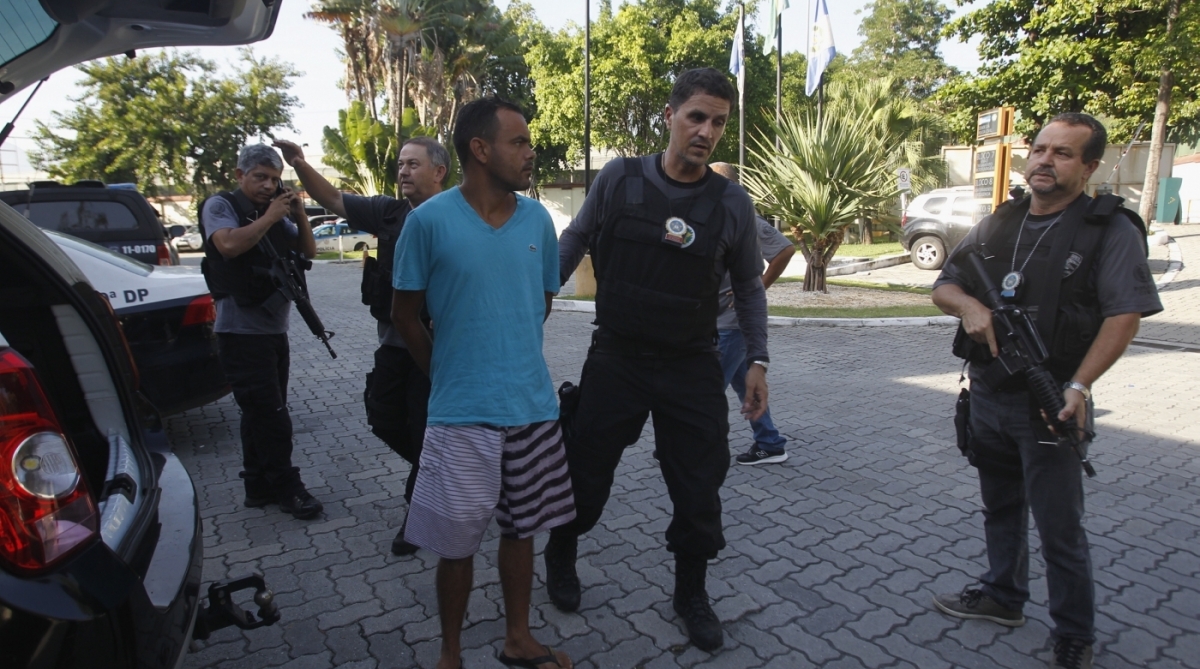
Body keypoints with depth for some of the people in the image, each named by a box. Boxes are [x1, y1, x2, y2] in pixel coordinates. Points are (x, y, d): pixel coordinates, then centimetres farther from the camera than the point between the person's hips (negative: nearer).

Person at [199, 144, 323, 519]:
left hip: (275, 330, 7)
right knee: (270, 415, -6)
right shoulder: (220, 206, -4)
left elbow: (308, 252, 7)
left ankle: (259, 487, 24)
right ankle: (287, 488, 6)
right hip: (241, 331, -7)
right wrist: (270, 217, -17)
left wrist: (300, 217, -6)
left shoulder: (276, 213, 12)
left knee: (261, 415, 14)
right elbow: (229, 245, -23)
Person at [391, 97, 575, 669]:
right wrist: (452, 375, 4)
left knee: (521, 528, 17)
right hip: (462, 414, -3)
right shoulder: (429, 220, -9)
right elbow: (405, 314, -1)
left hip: (534, 407, 4)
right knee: (456, 542, 9)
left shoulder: (537, 219, 1)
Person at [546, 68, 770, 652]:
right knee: (586, 471, 12)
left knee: (699, 488, 7)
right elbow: (573, 242, 7)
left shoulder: (732, 204, -2)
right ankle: (561, 558, 43)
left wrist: (757, 361, 3)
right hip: (615, 358, 0)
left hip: (693, 368, 1)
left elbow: (748, 287, 7)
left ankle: (691, 594, 34)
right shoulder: (618, 179, -5)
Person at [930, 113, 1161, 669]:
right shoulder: (998, 224, 9)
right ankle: (1002, 596, 39)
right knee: (1000, 507, 21)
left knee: (1060, 529, 3)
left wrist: (1078, 386, -25)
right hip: (988, 394, 6)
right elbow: (942, 287, 8)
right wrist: (968, 304, -15)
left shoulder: (1111, 229, -7)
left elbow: (1125, 314, -15)